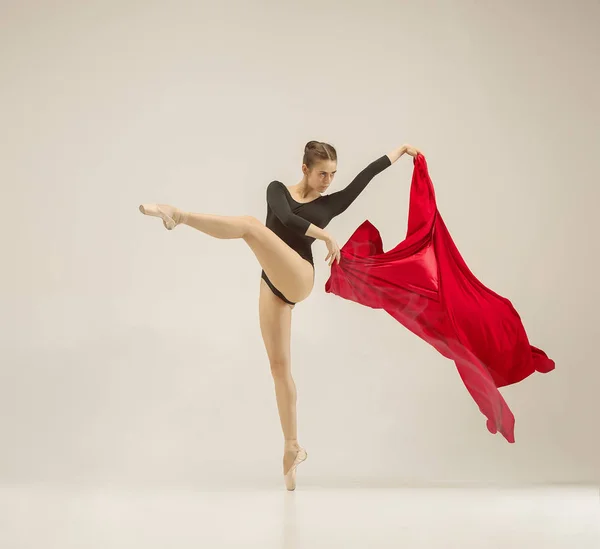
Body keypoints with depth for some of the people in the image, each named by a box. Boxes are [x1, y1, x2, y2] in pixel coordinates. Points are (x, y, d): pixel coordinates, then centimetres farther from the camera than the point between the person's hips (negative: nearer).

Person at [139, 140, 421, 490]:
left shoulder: (331, 204, 12)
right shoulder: (277, 189, 14)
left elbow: (368, 174, 16)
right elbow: (286, 217, -8)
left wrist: (402, 150, 20)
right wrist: (325, 235, -12)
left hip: (299, 279, -3)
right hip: (272, 286, 3)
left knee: (251, 225, -27)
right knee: (279, 366, 1)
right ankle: (293, 447, 8)